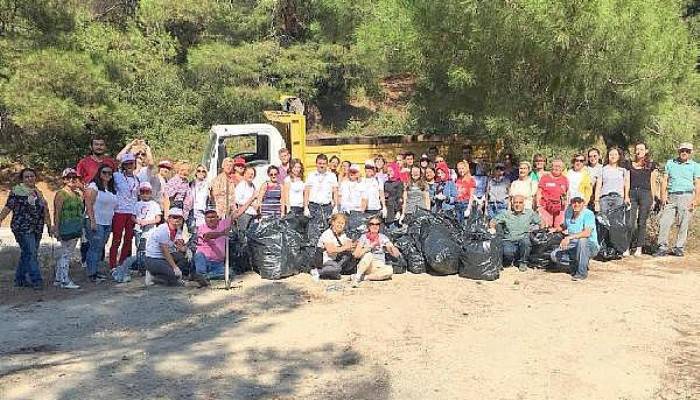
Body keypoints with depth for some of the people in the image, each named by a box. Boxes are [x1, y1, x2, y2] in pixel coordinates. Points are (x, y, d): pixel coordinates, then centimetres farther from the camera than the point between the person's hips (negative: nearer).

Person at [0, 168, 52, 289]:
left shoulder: (38, 193, 16)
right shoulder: (17, 190, -2)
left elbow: (45, 210, 20)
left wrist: (49, 226, 19)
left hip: (37, 229, 6)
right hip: (23, 228, -6)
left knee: (26, 254, 11)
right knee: (31, 254, -10)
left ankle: (20, 279, 20)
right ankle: (36, 280, -7)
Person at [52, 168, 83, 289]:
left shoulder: (78, 194, 15)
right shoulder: (61, 194, -7)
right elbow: (57, 213, -11)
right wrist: (56, 229, -15)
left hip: (77, 229, 8)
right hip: (66, 228, -8)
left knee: (65, 254, 12)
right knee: (65, 254, -4)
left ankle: (58, 279, 20)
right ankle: (65, 281, 0)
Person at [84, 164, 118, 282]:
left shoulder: (112, 189, 17)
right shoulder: (93, 186, -6)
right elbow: (89, 205, -12)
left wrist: (112, 223, 15)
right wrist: (92, 221, -18)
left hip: (107, 223, 7)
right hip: (96, 223, -7)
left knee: (100, 248, 10)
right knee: (95, 248, -7)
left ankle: (94, 270, 18)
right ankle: (91, 274, -2)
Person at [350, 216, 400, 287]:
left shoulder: (383, 237, 8)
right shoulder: (364, 237, 4)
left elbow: (396, 254, 3)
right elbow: (356, 254, -8)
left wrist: (391, 246, -17)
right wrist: (370, 247, -16)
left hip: (379, 268, 2)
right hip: (365, 267, -2)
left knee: (390, 270, -31)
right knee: (368, 255, -32)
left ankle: (363, 277, -27)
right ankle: (357, 278, -31)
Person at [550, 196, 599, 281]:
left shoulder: (588, 214, -18)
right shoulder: (568, 211, 1)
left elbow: (587, 233, -33)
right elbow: (565, 226, 20)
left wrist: (570, 237, -38)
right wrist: (558, 228, 1)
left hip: (590, 246, -5)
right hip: (574, 247, 6)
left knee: (582, 240, -39)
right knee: (555, 255, -13)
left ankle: (582, 273, -22)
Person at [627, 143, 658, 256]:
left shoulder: (651, 165, 9)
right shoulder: (630, 165, 13)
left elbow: (653, 183, 7)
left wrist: (653, 199, 2)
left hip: (645, 193, -1)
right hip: (632, 193, 1)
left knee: (642, 222, 1)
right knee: (630, 222, -7)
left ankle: (639, 248, 7)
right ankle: (628, 246, 1)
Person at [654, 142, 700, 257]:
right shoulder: (670, 163, 15)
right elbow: (664, 180, 11)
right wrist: (663, 195, -1)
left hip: (686, 196, -1)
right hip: (671, 196, 2)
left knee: (683, 224, -2)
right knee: (664, 222, -6)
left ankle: (679, 248, 6)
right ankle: (663, 247, -1)